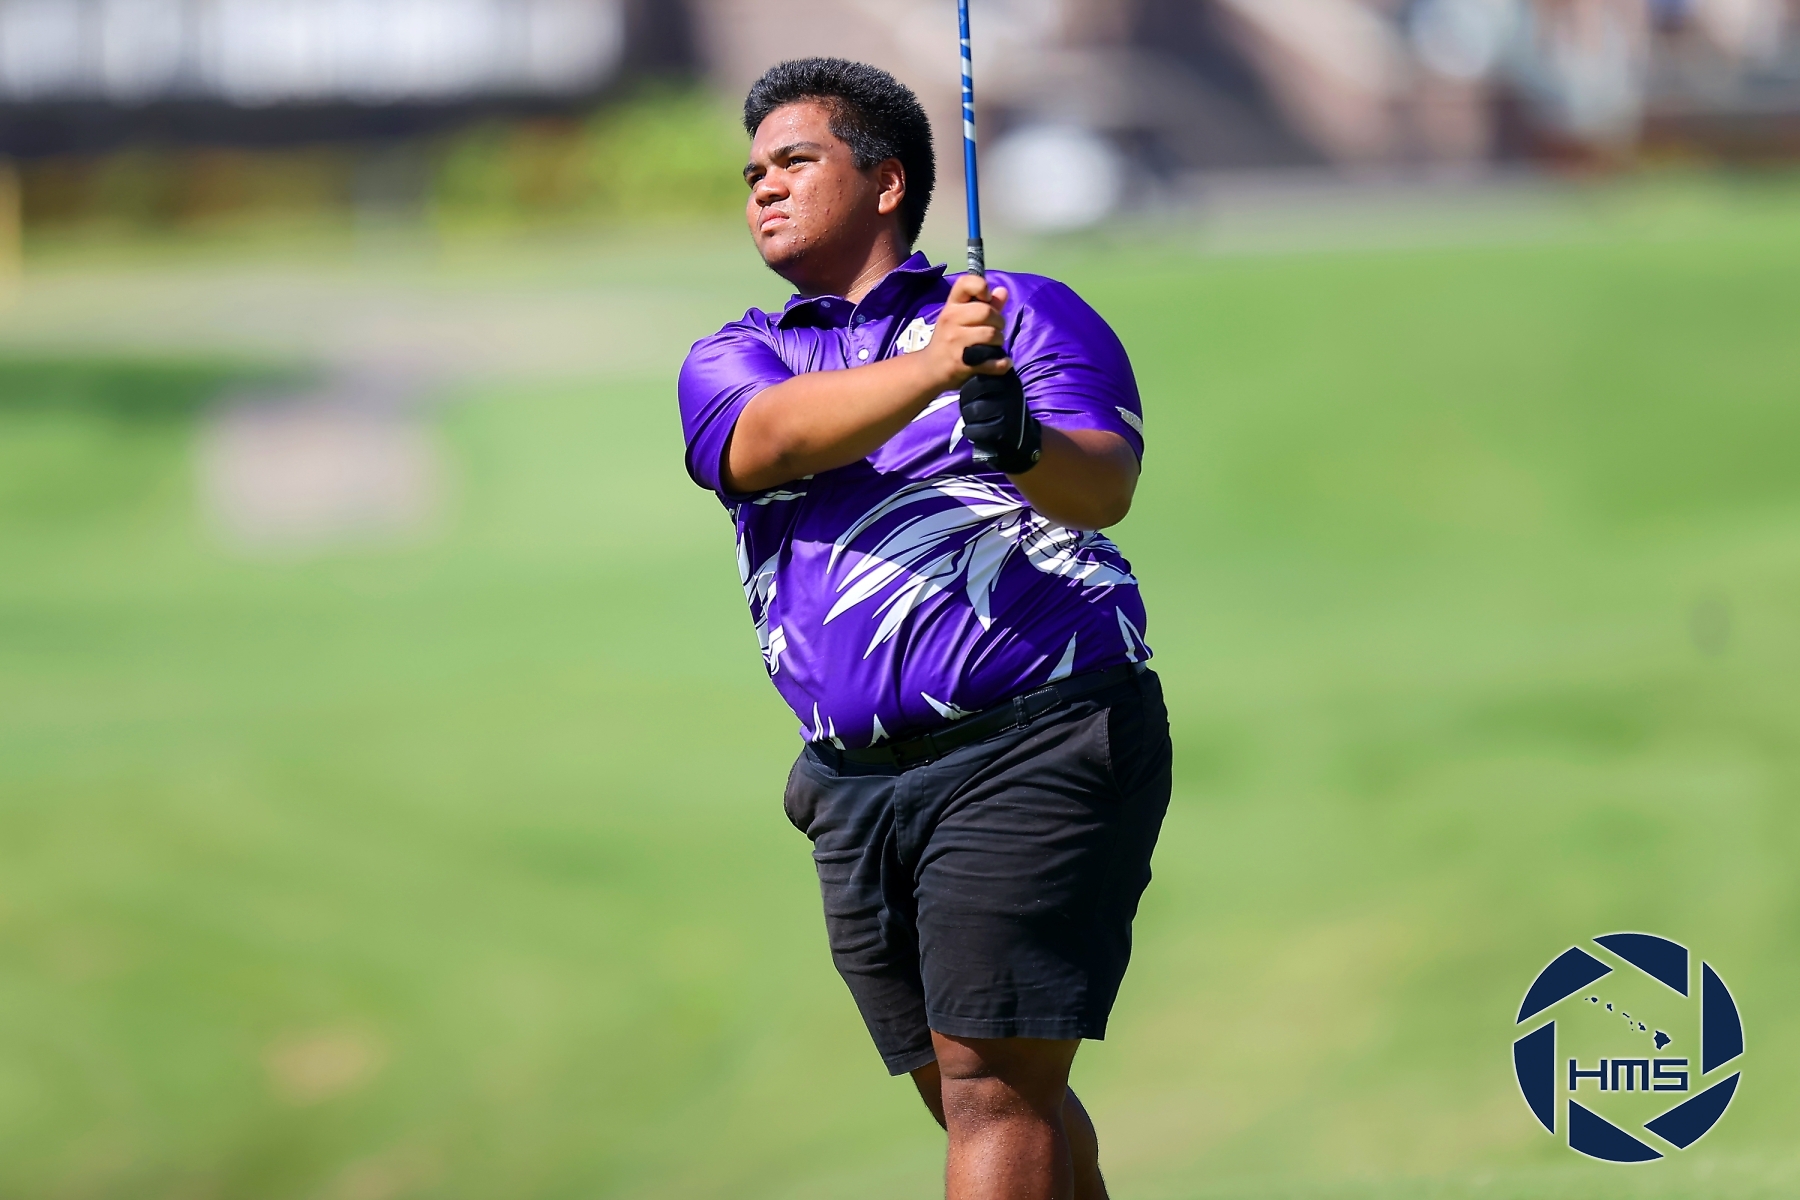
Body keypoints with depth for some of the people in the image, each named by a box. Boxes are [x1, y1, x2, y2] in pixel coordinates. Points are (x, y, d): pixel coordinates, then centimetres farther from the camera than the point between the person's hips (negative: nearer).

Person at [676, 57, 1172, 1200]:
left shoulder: (1030, 314, 6)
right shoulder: (735, 359, 15)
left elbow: (1107, 484, -11)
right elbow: (768, 439, -10)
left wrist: (1023, 445, -35)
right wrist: (931, 370, -29)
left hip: (1038, 750, -5)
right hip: (857, 786, 5)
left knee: (996, 1089, -13)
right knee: (969, 1097, 11)